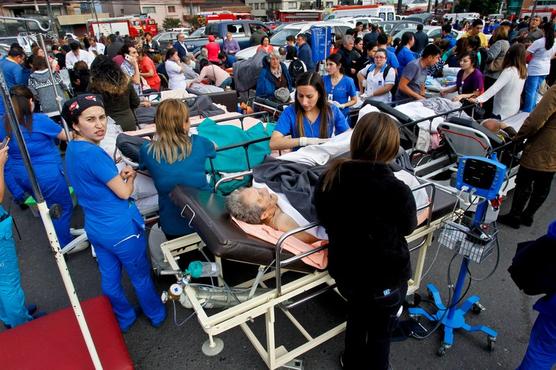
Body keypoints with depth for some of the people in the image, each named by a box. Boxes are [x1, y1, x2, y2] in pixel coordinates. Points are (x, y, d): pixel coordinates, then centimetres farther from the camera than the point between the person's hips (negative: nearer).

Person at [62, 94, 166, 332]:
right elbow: (124, 193, -22)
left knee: (109, 279, 22)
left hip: (95, 228, 8)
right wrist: (130, 177, -1)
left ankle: (124, 319, 43)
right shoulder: (92, 153, -27)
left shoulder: (72, 149, 2)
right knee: (141, 276, 15)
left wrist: (119, 174, -5)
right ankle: (156, 315, 37)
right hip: (121, 229, -8)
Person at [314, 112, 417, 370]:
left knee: (356, 316, 33)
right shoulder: (397, 191, -29)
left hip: (343, 271, 5)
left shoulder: (329, 178, -17)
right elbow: (408, 228, -6)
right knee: (380, 332, 24)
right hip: (386, 279, -4)